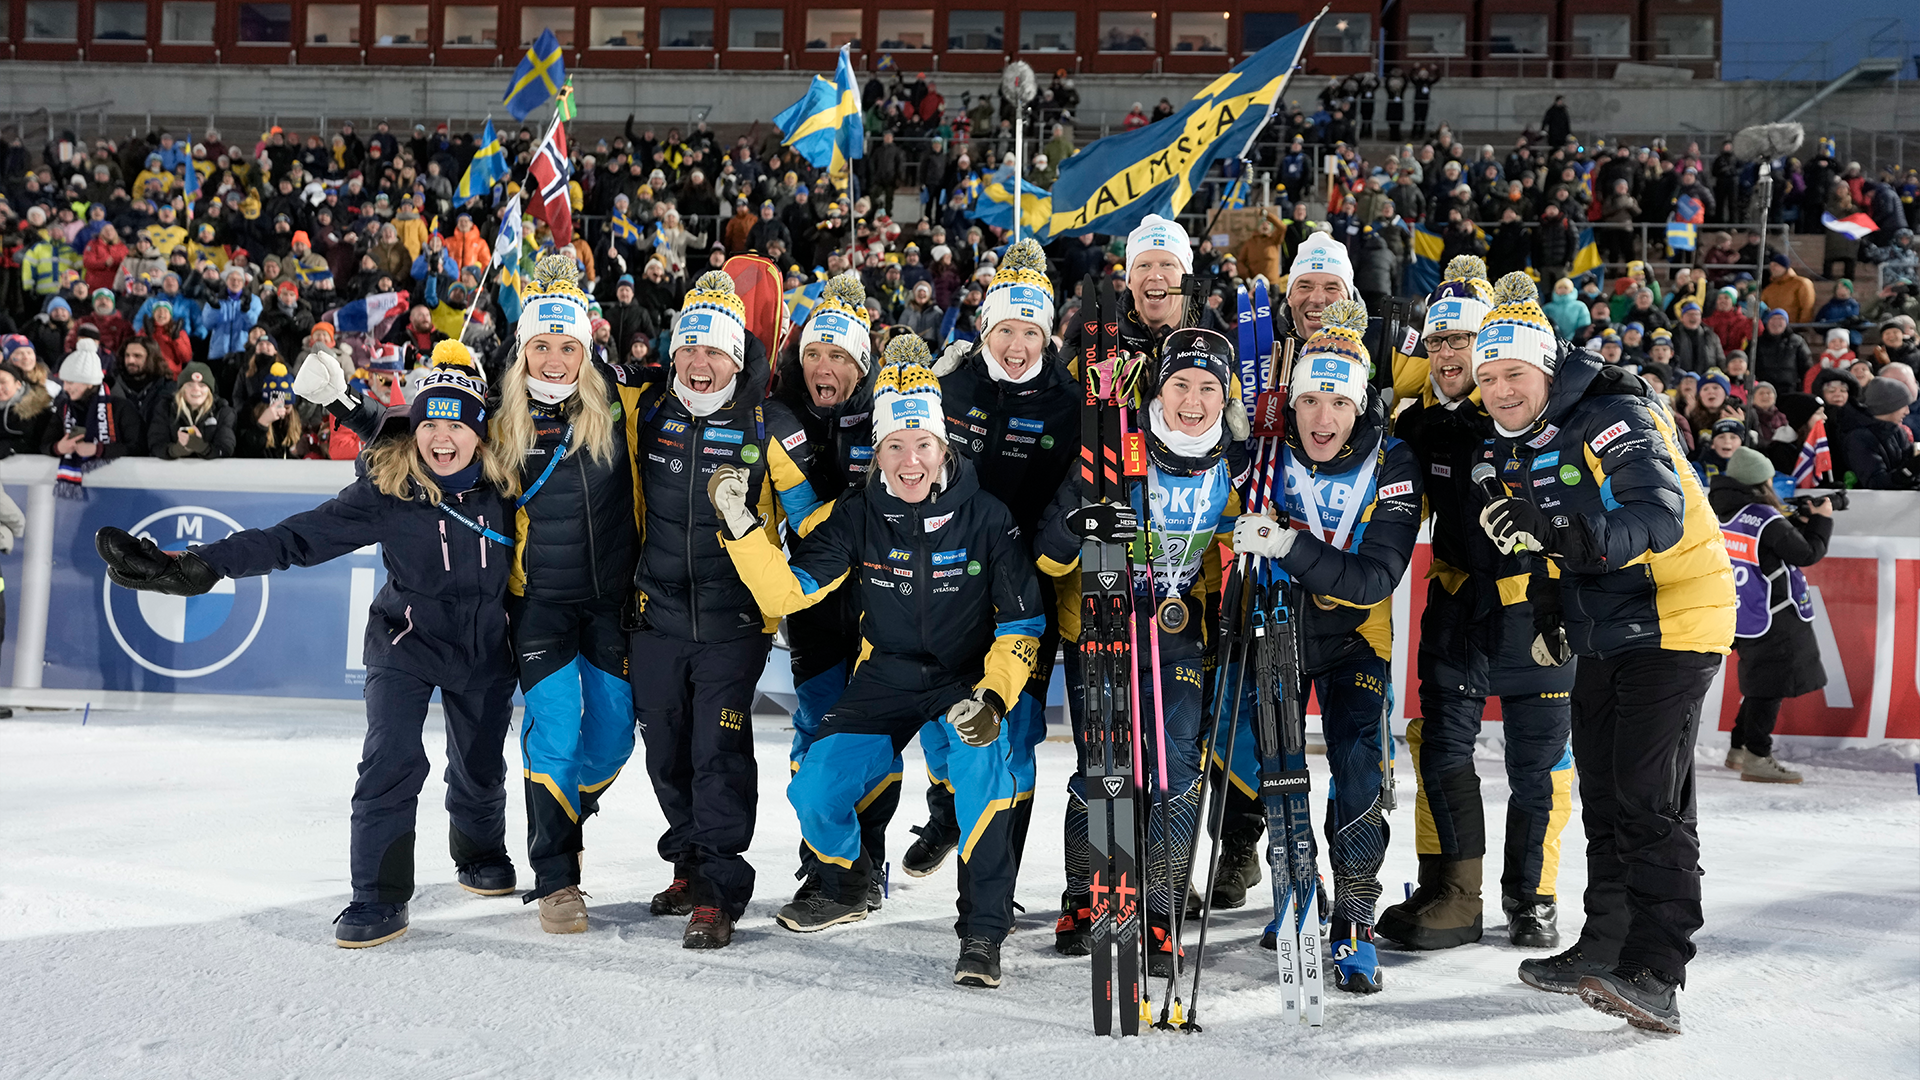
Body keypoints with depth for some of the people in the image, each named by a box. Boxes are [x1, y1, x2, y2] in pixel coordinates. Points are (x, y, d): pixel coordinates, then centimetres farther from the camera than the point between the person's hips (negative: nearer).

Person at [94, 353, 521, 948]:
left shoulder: (506, 484, -11)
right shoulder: (385, 489, -17)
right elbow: (297, 537, -19)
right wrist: (195, 565, -26)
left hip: (486, 651, 2)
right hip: (407, 642, -2)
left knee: (481, 767, 14)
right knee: (392, 760, -19)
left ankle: (480, 853, 44)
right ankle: (379, 898, -8)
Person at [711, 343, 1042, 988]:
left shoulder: (984, 516, -14)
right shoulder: (859, 514, -8)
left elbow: (1021, 622, -9)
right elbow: (786, 593, -10)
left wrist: (993, 697, -24)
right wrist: (743, 526, -22)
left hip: (966, 677, -3)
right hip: (885, 677, 3)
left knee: (982, 765, -32)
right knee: (813, 792, -9)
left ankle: (983, 932, -16)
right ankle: (846, 886, 26)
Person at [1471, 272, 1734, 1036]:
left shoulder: (1614, 420, -19)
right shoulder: (1515, 446, 7)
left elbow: (1660, 519, -33)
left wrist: (1557, 527, -45)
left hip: (1672, 621, -9)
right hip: (1602, 635, 9)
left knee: (1650, 799, -14)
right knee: (1603, 795, 14)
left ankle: (1656, 977, -14)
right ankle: (1606, 946, 25)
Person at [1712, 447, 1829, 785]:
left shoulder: (1720, 513, 4)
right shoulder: (1766, 520, -19)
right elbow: (1807, 554, -9)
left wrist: (1797, 521, 14)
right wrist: (1821, 520, 4)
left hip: (1740, 616, 8)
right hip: (1774, 621, -8)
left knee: (1758, 684, 20)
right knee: (1769, 685, -1)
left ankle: (1739, 749, 26)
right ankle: (1756, 758, 1)